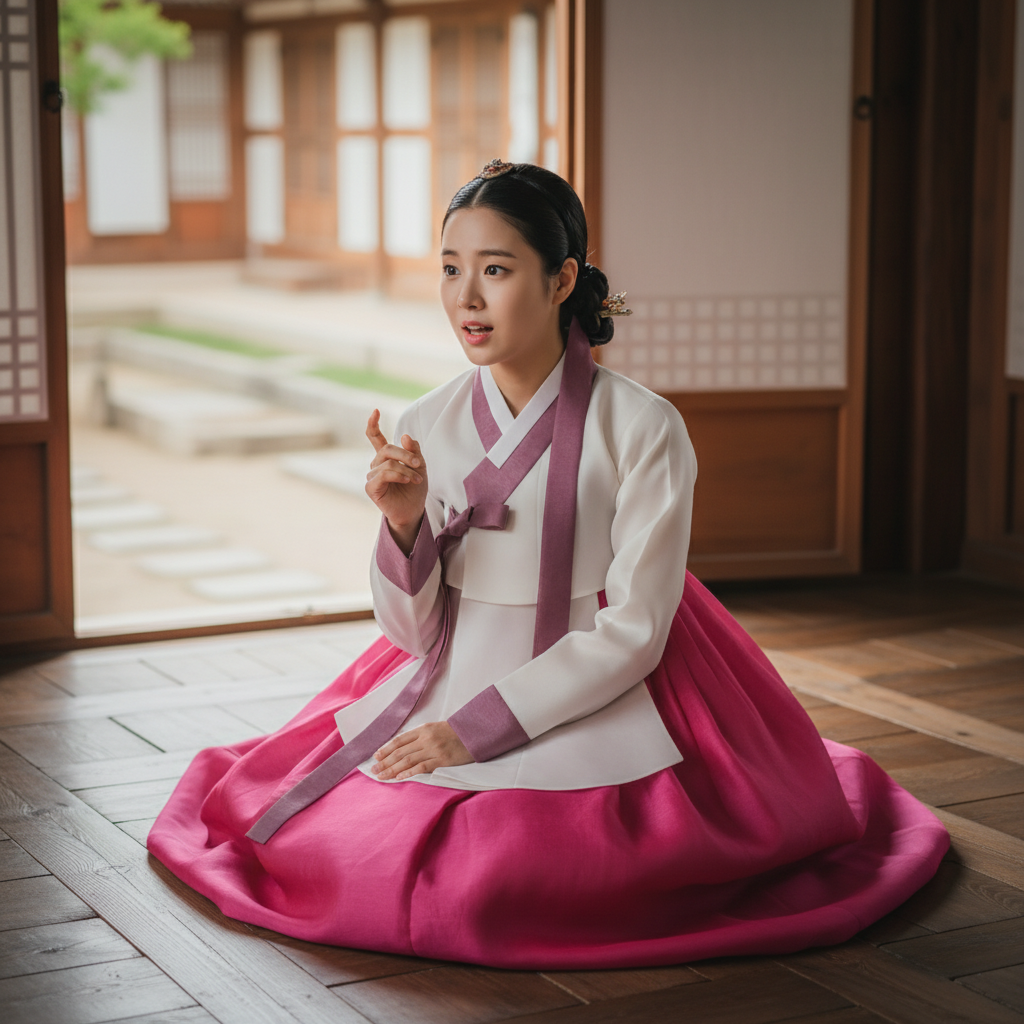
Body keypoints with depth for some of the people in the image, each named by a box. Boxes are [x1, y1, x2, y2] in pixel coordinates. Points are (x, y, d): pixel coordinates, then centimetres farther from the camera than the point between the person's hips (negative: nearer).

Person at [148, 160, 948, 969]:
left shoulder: (643, 428, -14)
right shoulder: (426, 427, -1)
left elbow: (632, 630, -14)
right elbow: (416, 632, 2)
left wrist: (479, 728, -18)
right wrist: (404, 523, -18)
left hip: (596, 696, -4)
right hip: (453, 686, 4)